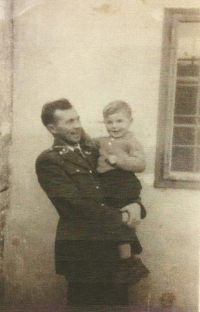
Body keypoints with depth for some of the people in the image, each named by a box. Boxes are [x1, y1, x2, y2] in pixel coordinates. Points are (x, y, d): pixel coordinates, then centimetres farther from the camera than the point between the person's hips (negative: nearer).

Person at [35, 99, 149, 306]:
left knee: (118, 301, 10)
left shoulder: (92, 151, 15)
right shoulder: (48, 161, -5)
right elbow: (77, 204, -13)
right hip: (81, 247, -6)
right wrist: (120, 217, -9)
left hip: (114, 241, 6)